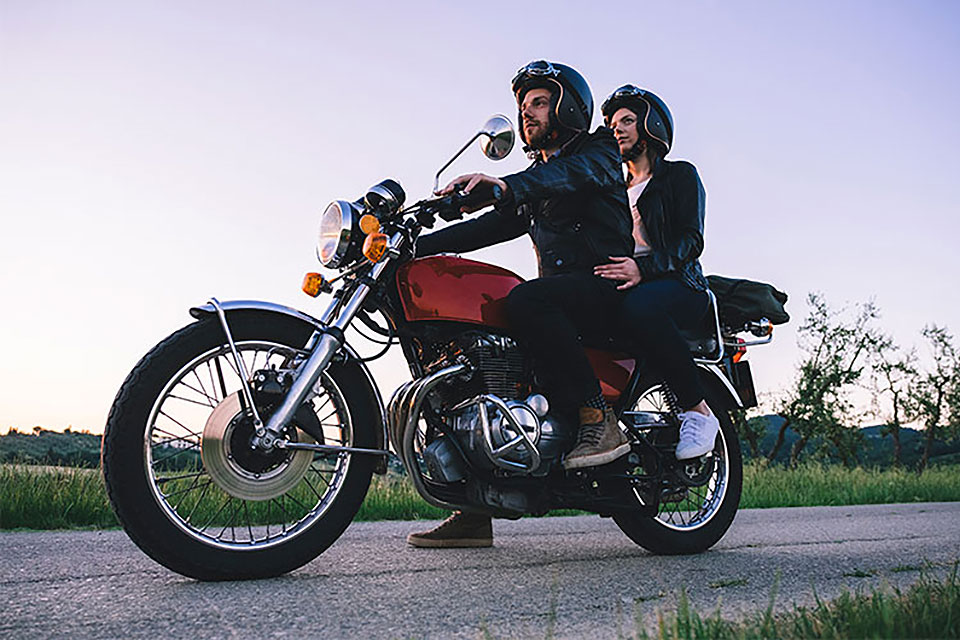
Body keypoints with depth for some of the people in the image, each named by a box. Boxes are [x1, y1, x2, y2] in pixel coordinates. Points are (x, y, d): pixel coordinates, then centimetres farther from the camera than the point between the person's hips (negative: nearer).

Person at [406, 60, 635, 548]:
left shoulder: (598, 148, 4)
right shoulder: (535, 178, 27)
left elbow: (575, 172, -20)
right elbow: (492, 226, 18)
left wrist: (505, 185, -40)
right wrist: (417, 244, 6)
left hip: (605, 282, -8)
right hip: (561, 292, 8)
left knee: (526, 301, -37)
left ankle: (598, 420, -28)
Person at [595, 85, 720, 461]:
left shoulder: (680, 175, 11)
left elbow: (691, 238, -6)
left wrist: (643, 268, -24)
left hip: (678, 286, -5)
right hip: (620, 286, 5)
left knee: (639, 307, -42)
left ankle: (697, 411, -26)